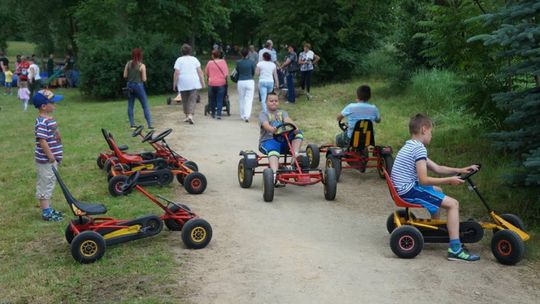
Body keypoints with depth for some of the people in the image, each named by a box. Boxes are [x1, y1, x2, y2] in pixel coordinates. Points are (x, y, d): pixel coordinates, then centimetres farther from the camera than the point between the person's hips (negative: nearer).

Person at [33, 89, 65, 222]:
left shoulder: (49, 119, 9)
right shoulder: (42, 122, -22)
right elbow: (42, 140, -27)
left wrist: (57, 154, 17)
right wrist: (50, 155, -23)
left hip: (52, 158, 10)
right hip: (45, 160, -10)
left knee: (49, 184, 18)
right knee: (45, 184, -1)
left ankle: (47, 208, 30)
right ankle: (46, 213, 7)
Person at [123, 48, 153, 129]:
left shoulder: (128, 64, 0)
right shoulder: (142, 66, -12)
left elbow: (125, 76, 2)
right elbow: (144, 79, -11)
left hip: (130, 85, 4)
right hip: (139, 86, -4)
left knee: (130, 106, 12)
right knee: (145, 106, 2)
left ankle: (132, 124, 13)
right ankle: (149, 125, 1)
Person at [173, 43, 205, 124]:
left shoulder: (179, 60, 2)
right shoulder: (194, 59, 6)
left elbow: (176, 73, -5)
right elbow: (200, 72, 1)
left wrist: (174, 84, 0)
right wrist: (202, 82, 5)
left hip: (183, 84, 0)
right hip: (194, 83, 0)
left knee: (185, 100, 13)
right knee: (192, 100, -4)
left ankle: (187, 116, 21)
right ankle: (190, 115, -22)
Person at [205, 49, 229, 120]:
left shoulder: (210, 63, -3)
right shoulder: (223, 62, -3)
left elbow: (206, 72, 7)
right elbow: (226, 73, -4)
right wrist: (224, 78, 14)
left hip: (212, 83, 0)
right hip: (221, 83, 0)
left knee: (212, 99, 14)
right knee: (220, 100, 2)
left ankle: (213, 113, 21)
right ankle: (218, 114, -7)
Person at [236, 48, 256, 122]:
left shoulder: (238, 62, -2)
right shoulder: (251, 62, -5)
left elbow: (237, 72, 8)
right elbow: (253, 72, 6)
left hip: (241, 82, 2)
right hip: (250, 81, -1)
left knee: (241, 99, 14)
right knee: (249, 99, -2)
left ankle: (242, 116, 21)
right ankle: (247, 116, -16)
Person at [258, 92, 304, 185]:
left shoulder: (282, 113, 21)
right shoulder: (263, 114, 10)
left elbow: (288, 120, -2)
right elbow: (265, 124, -13)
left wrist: (294, 127, -27)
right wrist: (272, 129, -38)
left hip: (284, 140, 4)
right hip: (268, 140, -4)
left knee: (298, 133, -17)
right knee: (273, 151, -37)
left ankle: (295, 155, -33)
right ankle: (274, 174, -58)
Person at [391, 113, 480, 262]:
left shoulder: (410, 147, 16)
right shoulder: (419, 148, -16)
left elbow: (437, 168, 16)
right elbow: (423, 180, -20)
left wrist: (460, 170, 10)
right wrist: (449, 180, -12)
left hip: (403, 190, 10)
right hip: (410, 190, -10)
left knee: (437, 191, 33)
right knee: (453, 204, -10)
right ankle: (455, 249, -13)